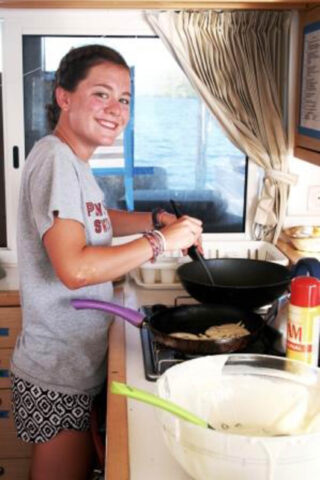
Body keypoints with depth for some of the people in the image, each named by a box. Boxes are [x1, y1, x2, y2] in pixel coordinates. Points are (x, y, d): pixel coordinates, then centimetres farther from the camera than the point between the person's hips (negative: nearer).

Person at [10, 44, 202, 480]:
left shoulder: (72, 160, 8)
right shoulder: (55, 159, -22)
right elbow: (75, 269, -32)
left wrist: (157, 219, 9)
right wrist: (162, 240, -22)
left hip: (79, 364, 9)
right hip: (58, 376, -9)